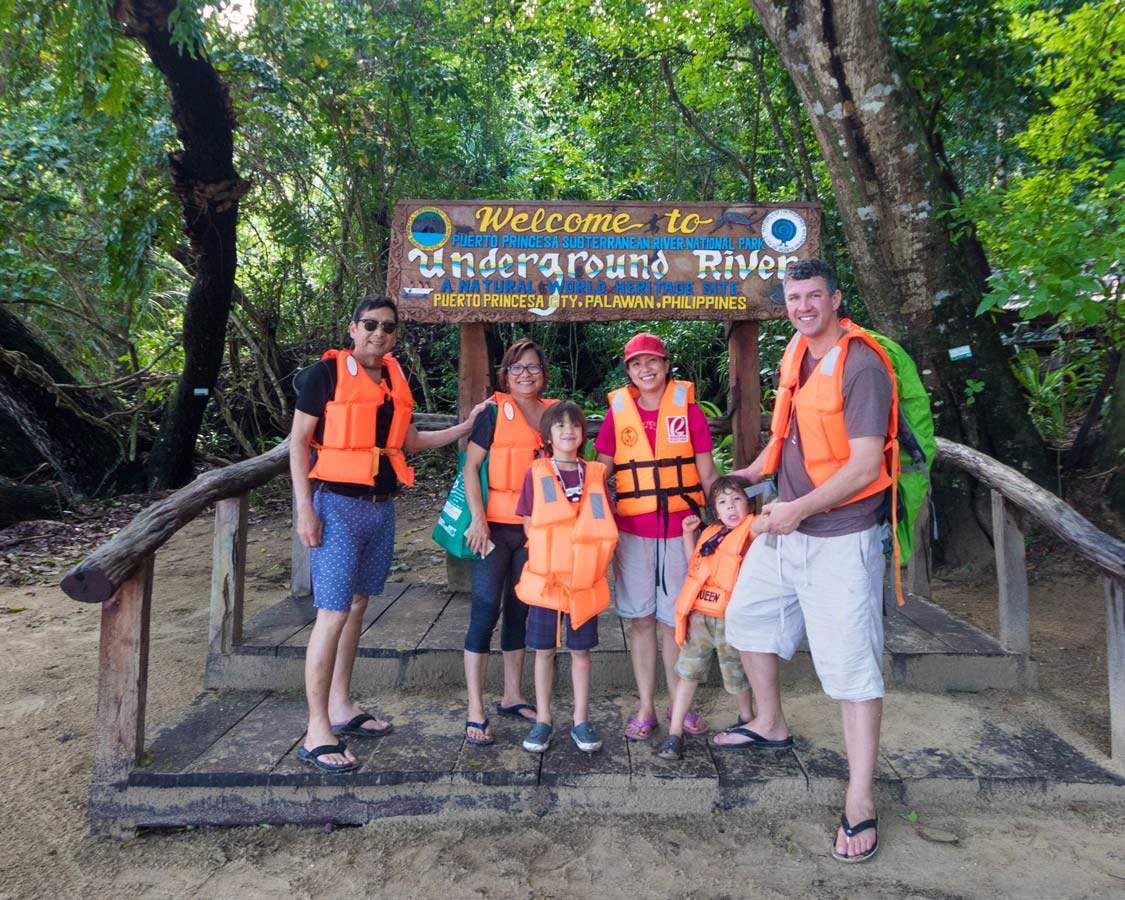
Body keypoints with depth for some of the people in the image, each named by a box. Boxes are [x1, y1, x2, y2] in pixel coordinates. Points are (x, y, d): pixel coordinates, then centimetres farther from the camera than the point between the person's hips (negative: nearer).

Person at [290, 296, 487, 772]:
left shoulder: (395, 379, 13)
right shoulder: (326, 372, -5)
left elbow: (410, 441, 20)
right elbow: (298, 441, -6)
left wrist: (464, 428, 16)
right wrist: (305, 509, -13)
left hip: (382, 505, 6)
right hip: (338, 503, -6)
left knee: (357, 606, 13)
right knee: (333, 613, -7)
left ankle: (341, 706, 26)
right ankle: (317, 732, 2)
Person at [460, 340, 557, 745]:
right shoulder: (494, 411, -4)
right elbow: (470, 465, -7)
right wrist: (478, 519, -15)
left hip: (536, 529, 5)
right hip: (496, 526, -5)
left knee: (520, 612, 14)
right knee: (485, 611, -4)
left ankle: (512, 696, 29)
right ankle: (475, 712, 4)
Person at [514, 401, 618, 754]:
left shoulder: (595, 474, 4)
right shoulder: (537, 473, -1)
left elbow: (604, 527, 6)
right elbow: (529, 524, 1)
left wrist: (592, 560, -4)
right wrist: (550, 555, -7)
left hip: (585, 580, 1)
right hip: (545, 579, -1)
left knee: (581, 650, 10)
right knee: (544, 650, 8)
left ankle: (581, 721, 23)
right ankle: (543, 721, 22)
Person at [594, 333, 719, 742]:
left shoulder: (688, 408, 1)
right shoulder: (618, 411, 4)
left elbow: (706, 471, 4)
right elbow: (600, 473, 7)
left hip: (681, 527, -1)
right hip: (632, 530, 1)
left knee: (677, 619, 7)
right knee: (641, 619, 8)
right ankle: (646, 708, 21)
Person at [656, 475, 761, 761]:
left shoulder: (749, 528, -4)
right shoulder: (709, 533, 14)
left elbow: (764, 523, -28)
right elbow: (693, 564, 26)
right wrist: (688, 533, 18)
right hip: (698, 616, 4)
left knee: (736, 675, 16)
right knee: (687, 673, 7)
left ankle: (746, 720, 42)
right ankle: (675, 732, 15)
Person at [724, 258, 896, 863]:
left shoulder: (861, 365, -17)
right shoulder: (798, 353, 9)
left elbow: (865, 466, -22)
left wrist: (798, 509, -24)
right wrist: (752, 473, 23)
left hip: (840, 536, -9)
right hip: (784, 526, 9)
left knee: (851, 665, -2)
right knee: (746, 615, 18)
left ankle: (860, 804, 11)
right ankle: (770, 725, 41)